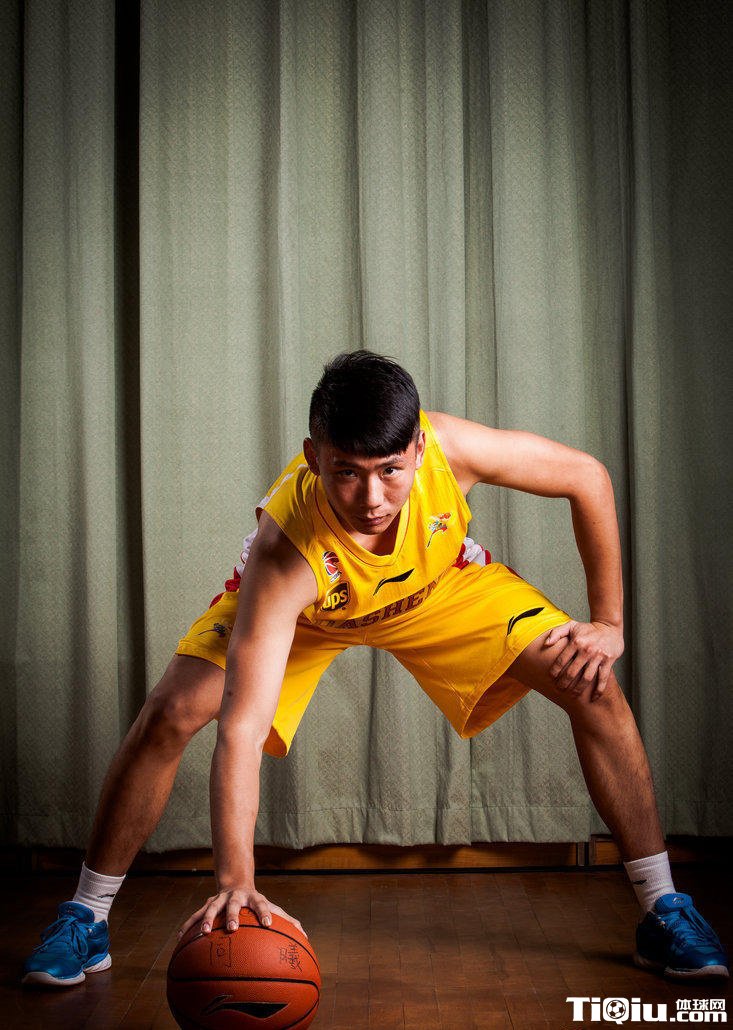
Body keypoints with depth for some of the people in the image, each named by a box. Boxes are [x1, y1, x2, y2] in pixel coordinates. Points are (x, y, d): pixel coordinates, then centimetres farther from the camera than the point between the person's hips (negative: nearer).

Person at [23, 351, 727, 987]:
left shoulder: (451, 448, -38)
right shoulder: (286, 550, -43)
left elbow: (588, 477, -20)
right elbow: (241, 728, -46)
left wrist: (608, 622, -19)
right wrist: (235, 880, -56)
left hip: (441, 587, 2)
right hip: (303, 606, -1)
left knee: (593, 690, -13)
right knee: (167, 716, -18)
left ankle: (664, 911, 5)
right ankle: (85, 919, 5)